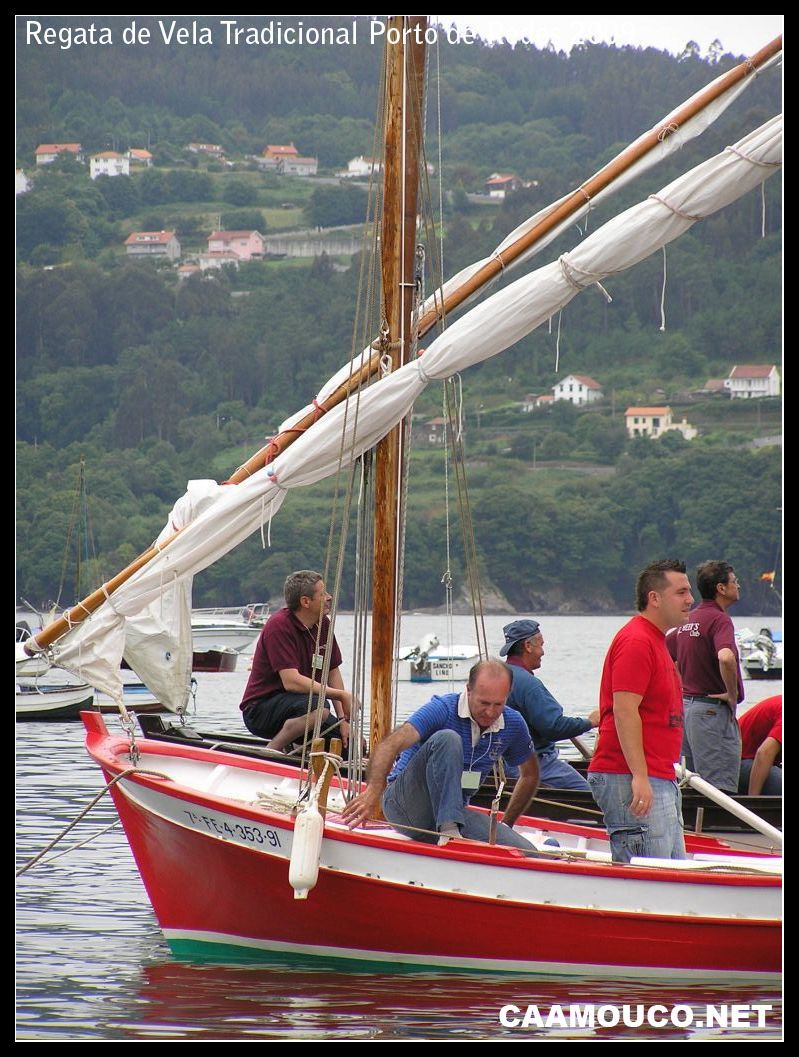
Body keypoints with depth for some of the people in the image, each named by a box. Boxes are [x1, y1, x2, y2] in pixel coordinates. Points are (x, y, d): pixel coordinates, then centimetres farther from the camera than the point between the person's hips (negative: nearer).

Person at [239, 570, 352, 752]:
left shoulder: (323, 624, 6)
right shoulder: (279, 626, -19)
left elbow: (333, 672, 11)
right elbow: (291, 682, -27)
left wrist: (343, 719, 0)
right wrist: (342, 695, -22)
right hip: (260, 709, -8)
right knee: (319, 706, -36)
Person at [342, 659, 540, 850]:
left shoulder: (512, 724, 1)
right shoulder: (443, 709, -16)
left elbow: (530, 775, 20)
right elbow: (390, 745, -29)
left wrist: (506, 824, 17)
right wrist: (373, 791, -45)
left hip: (454, 811, 5)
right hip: (406, 805, -5)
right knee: (447, 739, -33)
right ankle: (448, 830, -39)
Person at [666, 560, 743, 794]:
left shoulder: (689, 619, 12)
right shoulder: (719, 619, -15)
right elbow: (726, 658, -34)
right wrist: (733, 694, -20)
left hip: (686, 703, 9)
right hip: (713, 710, -9)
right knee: (720, 786, -9)